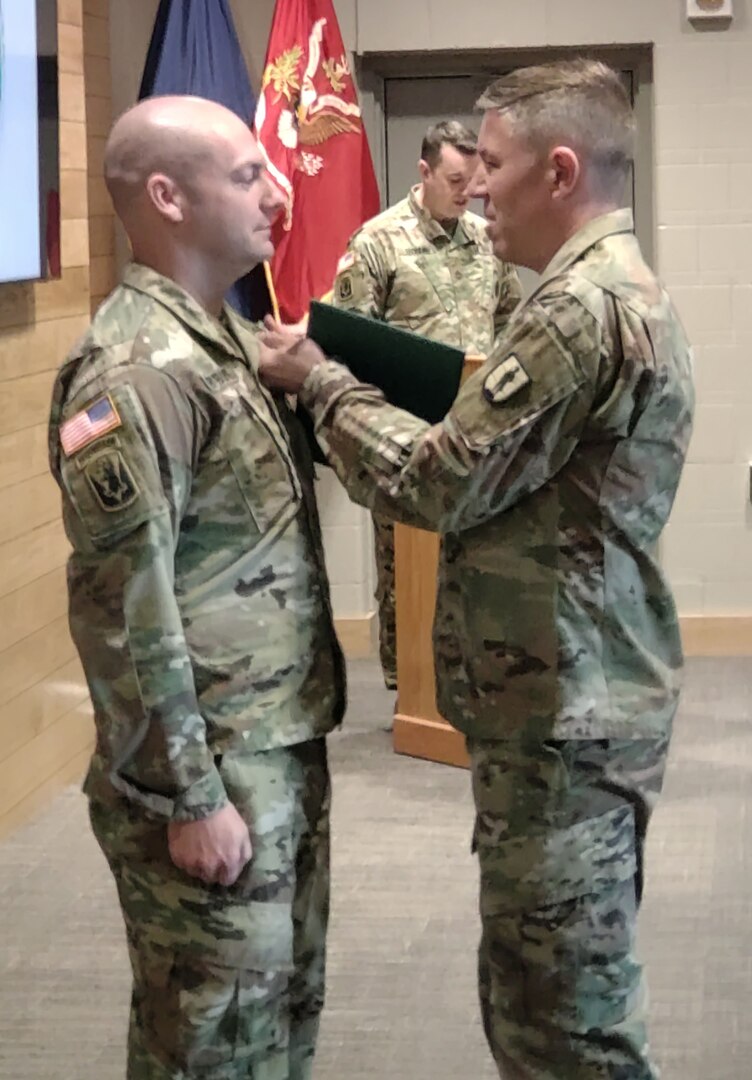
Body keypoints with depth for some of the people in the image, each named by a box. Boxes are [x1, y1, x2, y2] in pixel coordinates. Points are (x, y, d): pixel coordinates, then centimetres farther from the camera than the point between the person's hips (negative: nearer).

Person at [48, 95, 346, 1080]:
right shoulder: (136, 372, -20)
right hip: (211, 772, -9)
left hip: (283, 746, 9)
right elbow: (122, 610, -23)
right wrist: (189, 796, -21)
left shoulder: (224, 338, 10)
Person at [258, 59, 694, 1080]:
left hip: (563, 707, -10)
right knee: (561, 991, 18)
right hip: (578, 689, 10)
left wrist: (322, 384, -3)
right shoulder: (622, 288, 15)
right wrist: (350, 389, 10)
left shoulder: (582, 307, -19)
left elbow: (442, 483, -17)